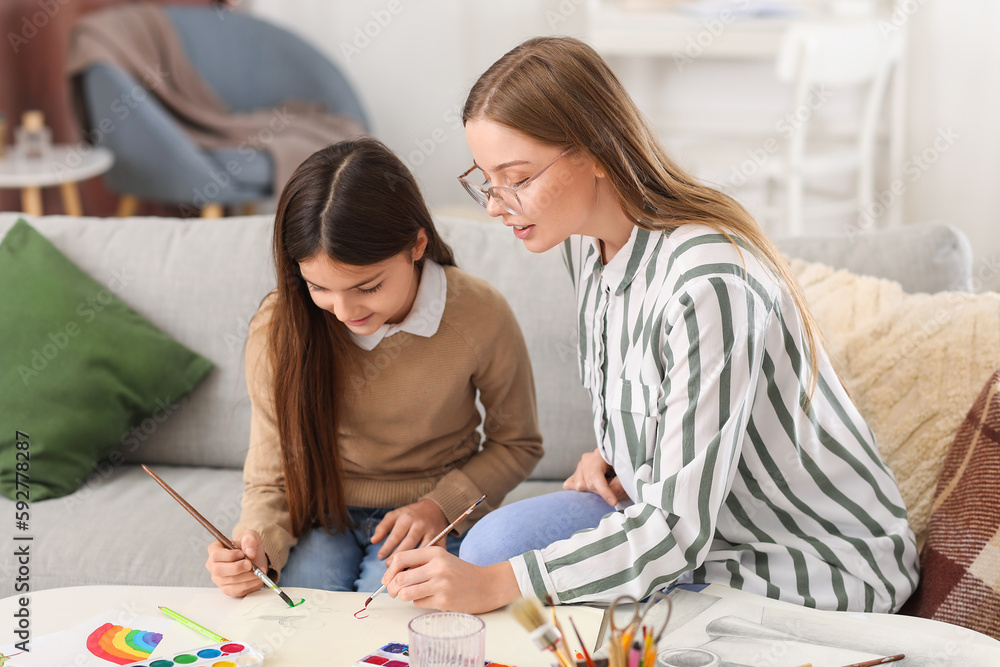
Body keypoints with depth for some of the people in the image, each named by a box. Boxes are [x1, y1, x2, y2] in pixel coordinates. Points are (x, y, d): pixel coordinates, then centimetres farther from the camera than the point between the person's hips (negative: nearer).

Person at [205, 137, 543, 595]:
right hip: (322, 518, 2)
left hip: (427, 522, -1)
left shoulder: (480, 317, -17)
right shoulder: (279, 327, -14)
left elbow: (517, 444, 2)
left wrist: (440, 505, -14)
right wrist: (257, 546, -27)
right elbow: (271, 478, -5)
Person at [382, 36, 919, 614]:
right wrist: (609, 459, -4)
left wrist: (496, 585, -31)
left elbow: (680, 527, -29)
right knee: (500, 539, -12)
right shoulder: (586, 241, -3)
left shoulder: (709, 284, -30)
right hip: (696, 519, 8)